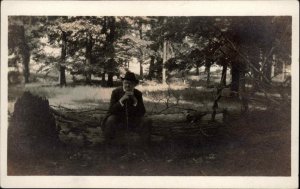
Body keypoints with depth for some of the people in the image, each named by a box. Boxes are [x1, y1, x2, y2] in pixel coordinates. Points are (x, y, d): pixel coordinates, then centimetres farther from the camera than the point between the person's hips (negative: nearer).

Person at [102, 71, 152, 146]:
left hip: (133, 120, 2)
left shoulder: (138, 94, 0)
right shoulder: (116, 92, -5)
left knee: (146, 122, -24)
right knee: (110, 120, -33)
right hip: (118, 119, -1)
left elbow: (142, 112, -7)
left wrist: (135, 101, -22)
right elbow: (111, 110, -13)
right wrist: (121, 100, -26)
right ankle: (108, 144, -10)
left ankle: (146, 145, -5)